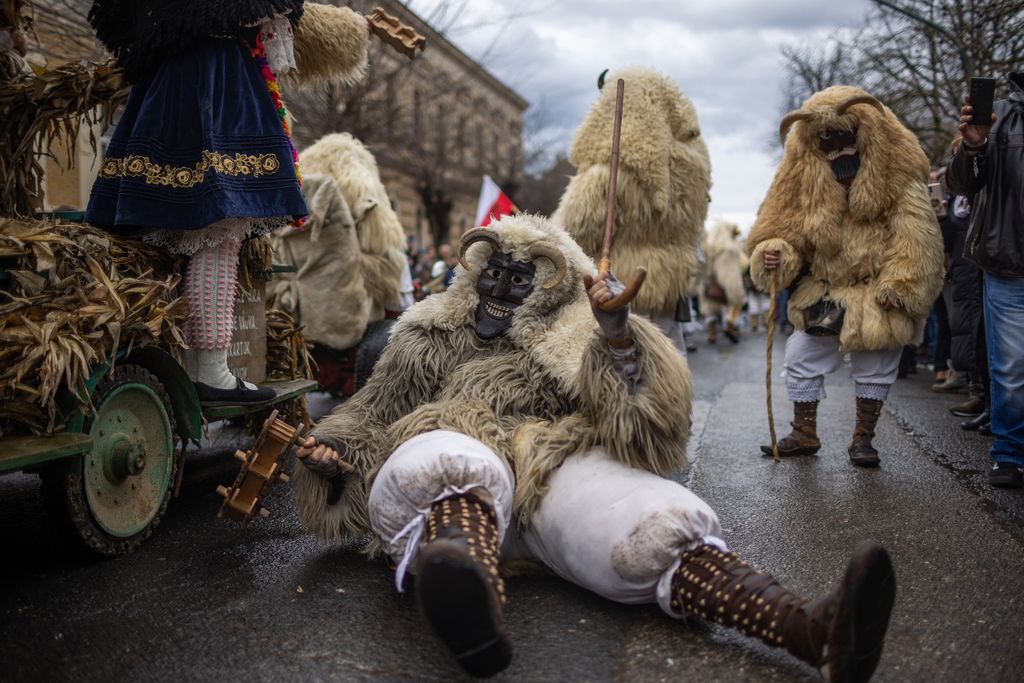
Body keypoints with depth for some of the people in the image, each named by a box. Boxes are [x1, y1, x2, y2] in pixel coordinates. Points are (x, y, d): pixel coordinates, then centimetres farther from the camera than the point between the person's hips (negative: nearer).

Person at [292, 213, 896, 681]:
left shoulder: (574, 339, 23)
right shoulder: (431, 339, 29)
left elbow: (644, 414, 6)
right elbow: (372, 414, 32)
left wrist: (618, 334, -10)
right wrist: (334, 449, 10)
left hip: (555, 466, 1)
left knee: (655, 530, -31)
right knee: (446, 468, -39)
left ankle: (819, 631, -50)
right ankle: (475, 617, -69)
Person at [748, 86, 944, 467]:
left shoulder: (898, 178, -12)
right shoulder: (807, 181, -3)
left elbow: (916, 239, -14)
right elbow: (788, 227, -1)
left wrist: (898, 289, -19)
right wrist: (773, 253, -23)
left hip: (876, 298, -3)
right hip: (823, 296, 3)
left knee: (875, 369, 9)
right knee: (801, 361, 6)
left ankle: (863, 439, 26)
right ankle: (804, 435, 23)